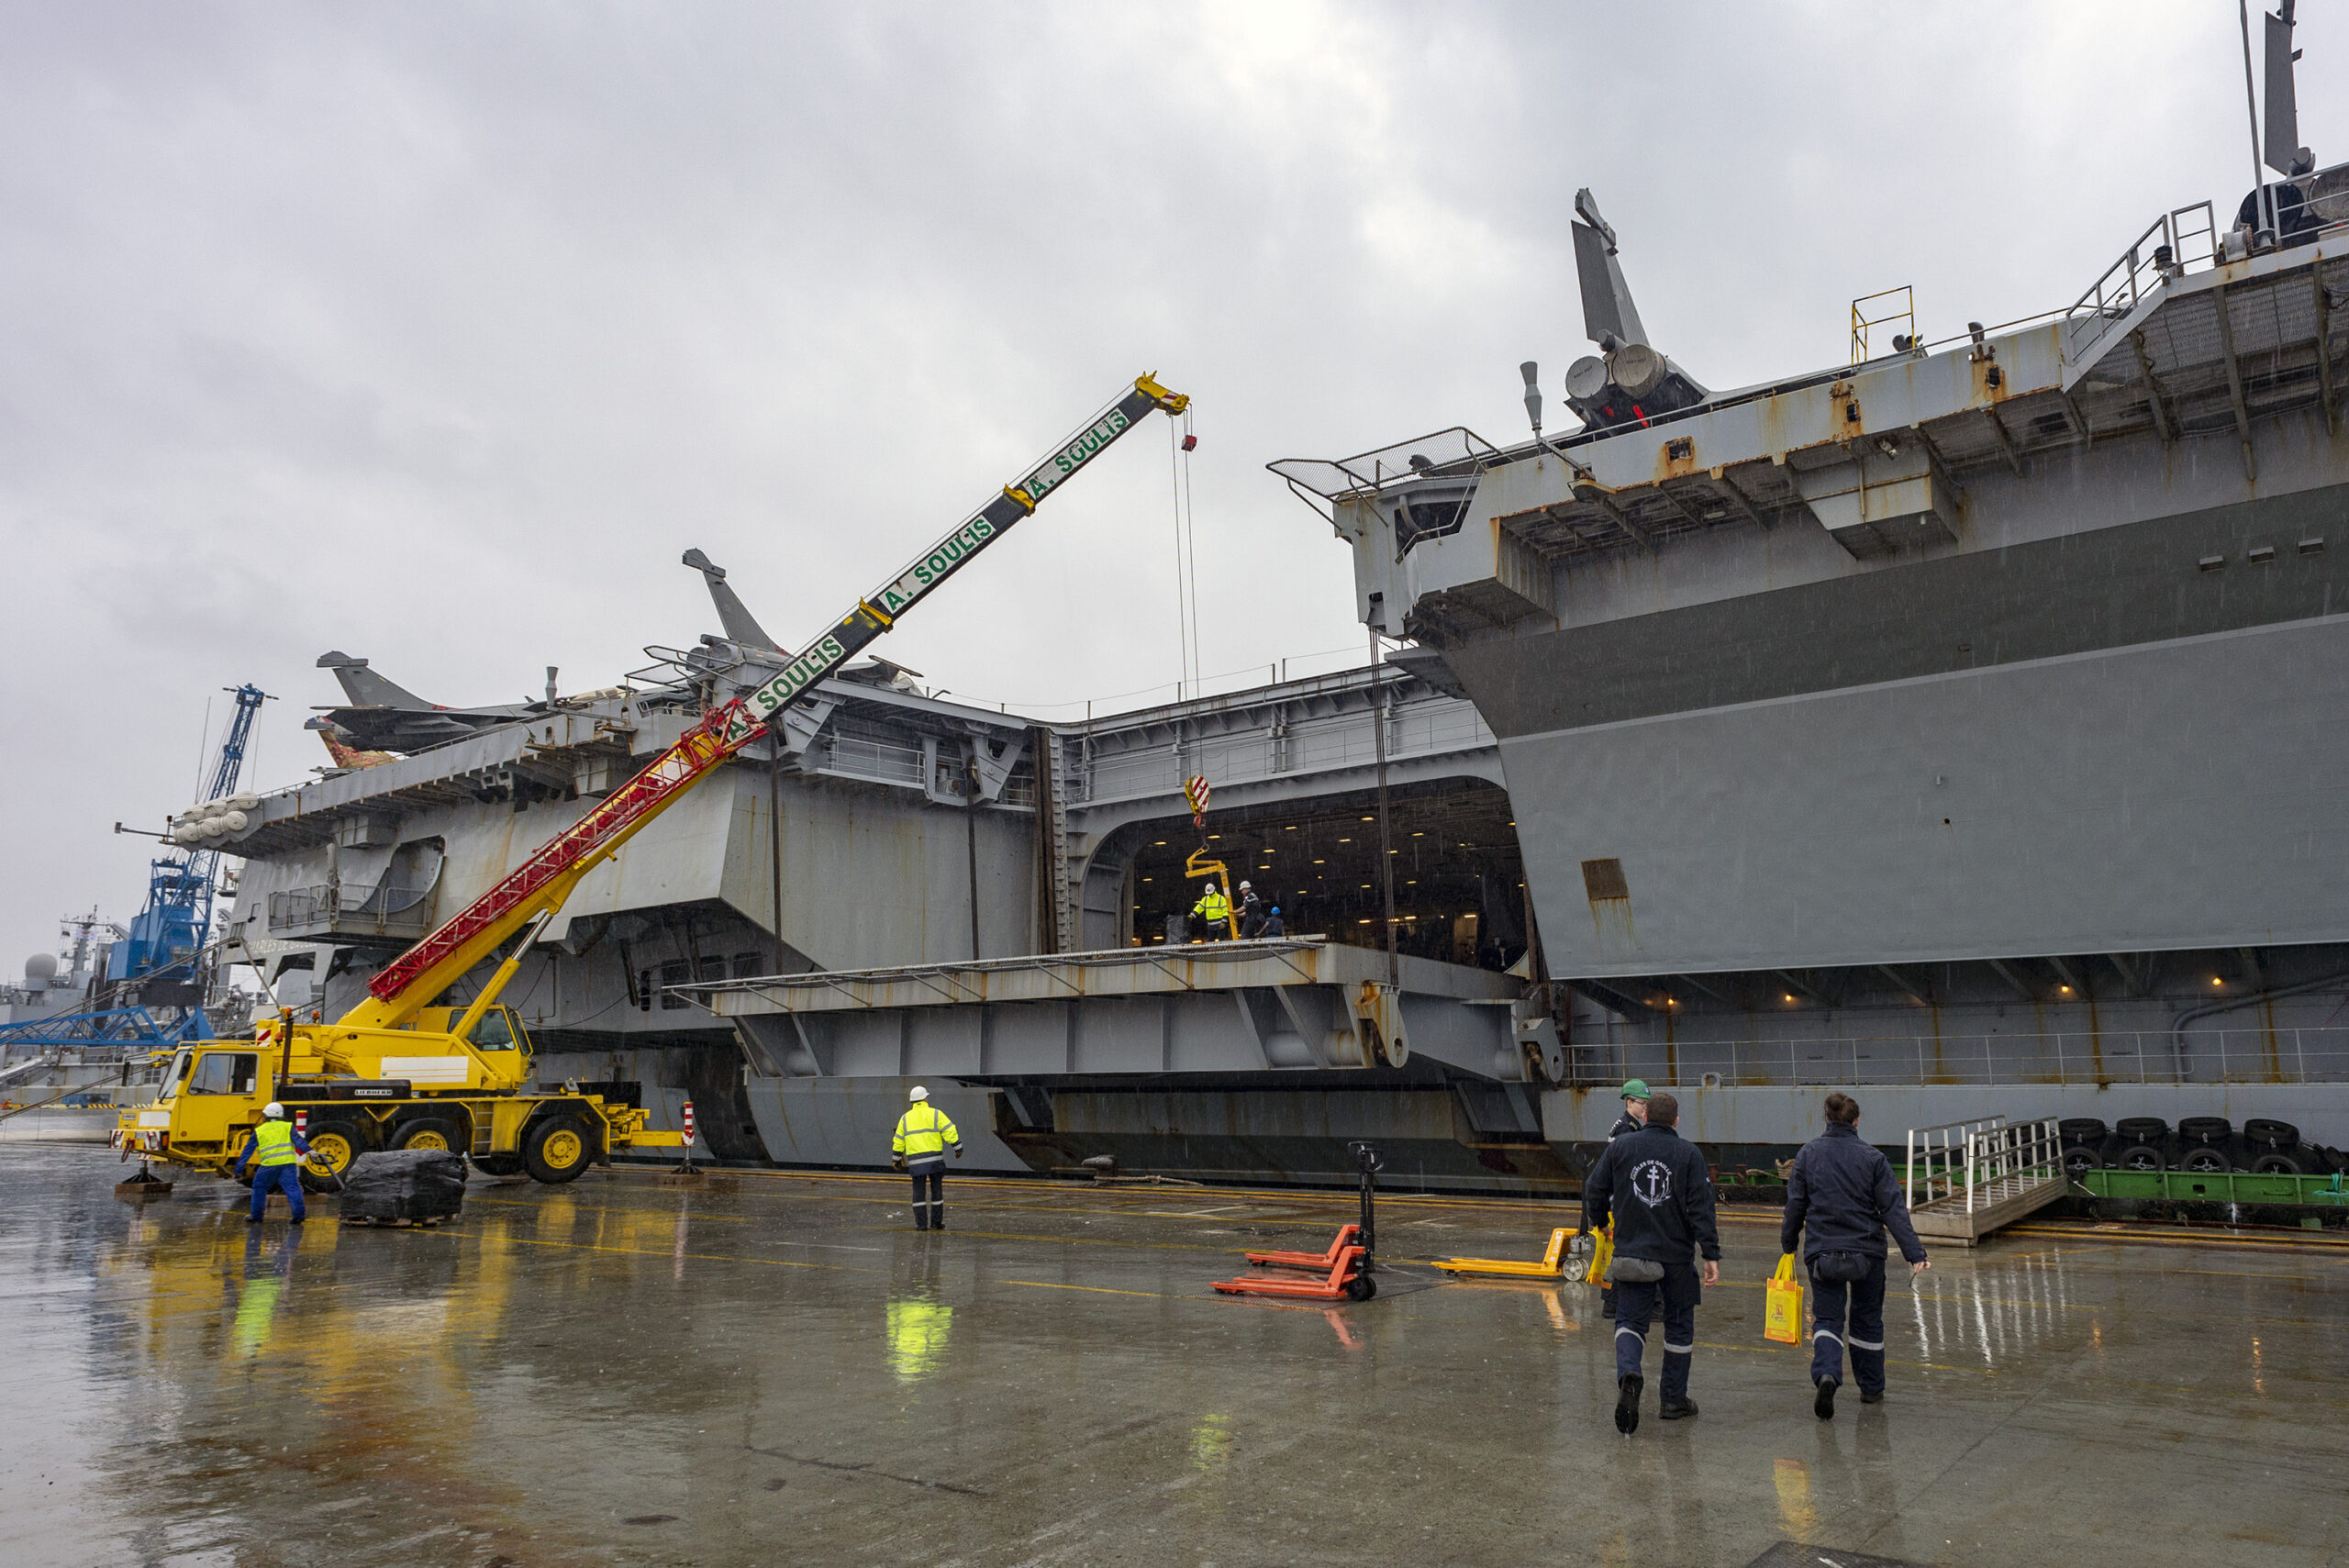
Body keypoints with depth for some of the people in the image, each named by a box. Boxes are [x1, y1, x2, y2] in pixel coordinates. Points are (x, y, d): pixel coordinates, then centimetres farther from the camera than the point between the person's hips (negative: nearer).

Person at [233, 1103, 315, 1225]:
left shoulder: (258, 1131, 18)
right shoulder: (287, 1127, 16)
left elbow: (247, 1152, 18)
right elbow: (298, 1140, 0)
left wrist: (239, 1171, 21)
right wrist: (308, 1150, -12)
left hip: (269, 1164, 0)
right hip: (288, 1162, 0)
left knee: (259, 1188, 19)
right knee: (292, 1188, -2)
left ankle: (256, 1216, 23)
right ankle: (299, 1213, -13)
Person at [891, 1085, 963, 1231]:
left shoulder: (905, 1118, 8)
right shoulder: (935, 1114, -1)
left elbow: (898, 1141, 10)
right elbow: (950, 1132, -6)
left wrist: (896, 1159, 20)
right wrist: (958, 1148, 5)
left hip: (915, 1161, 2)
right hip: (934, 1159, -2)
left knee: (918, 1193, 8)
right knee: (936, 1190, 8)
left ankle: (921, 1224, 3)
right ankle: (936, 1222, 8)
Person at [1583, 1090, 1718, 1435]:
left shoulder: (1620, 1147, 0)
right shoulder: (1689, 1154, -3)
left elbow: (1594, 1190, 3)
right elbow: (1701, 1208, -9)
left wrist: (1601, 1219, 23)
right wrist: (1711, 1255, -8)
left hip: (1631, 1250, 0)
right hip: (1677, 1255, 0)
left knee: (1630, 1320, 5)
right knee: (1679, 1325, 15)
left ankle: (1629, 1374, -24)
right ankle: (1674, 1400, 21)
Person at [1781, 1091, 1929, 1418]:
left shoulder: (1807, 1154, -2)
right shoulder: (1873, 1157, -6)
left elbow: (1795, 1206, 0)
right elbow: (1893, 1209, -10)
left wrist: (1787, 1246, 12)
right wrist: (1915, 1253, -10)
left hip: (1821, 1252, 0)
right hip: (1867, 1252, 0)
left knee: (1827, 1318, 6)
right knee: (1867, 1320, 17)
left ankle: (1826, 1375, -20)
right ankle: (1872, 1389, 29)